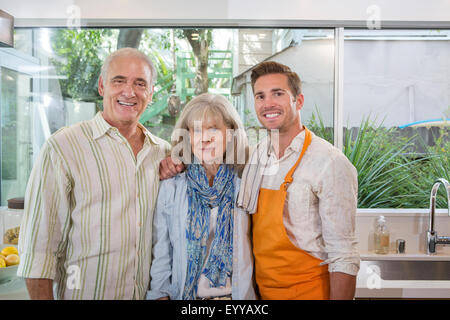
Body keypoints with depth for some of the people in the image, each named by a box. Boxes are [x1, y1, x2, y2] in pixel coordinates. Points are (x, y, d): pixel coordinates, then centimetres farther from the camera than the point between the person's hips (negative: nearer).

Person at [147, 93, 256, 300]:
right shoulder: (171, 187, -6)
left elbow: (258, 248, 0)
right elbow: (160, 254, -2)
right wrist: (160, 293, -6)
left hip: (239, 293, 0)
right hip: (185, 294, 0)